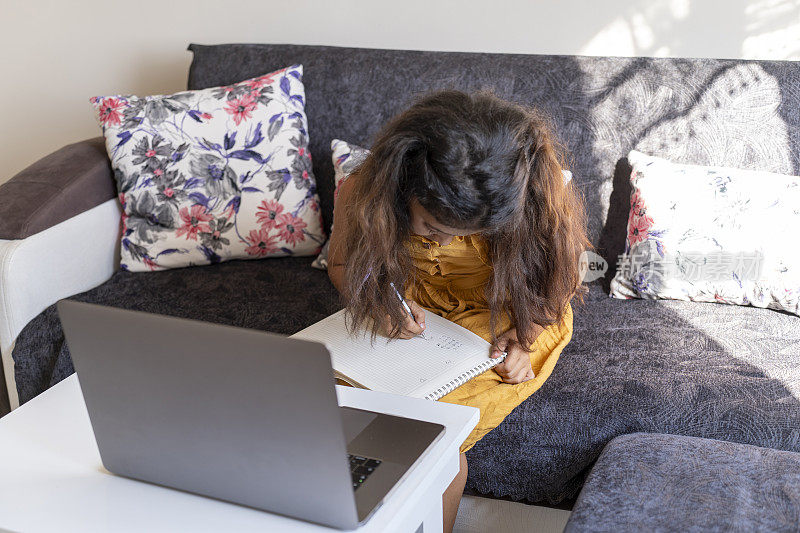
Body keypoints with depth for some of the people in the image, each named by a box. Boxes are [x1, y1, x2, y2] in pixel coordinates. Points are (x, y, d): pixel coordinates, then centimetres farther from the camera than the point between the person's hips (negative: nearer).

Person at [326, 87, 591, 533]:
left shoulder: (541, 197, -28)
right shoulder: (361, 195, -24)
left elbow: (554, 278, -6)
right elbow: (342, 264, -2)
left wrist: (523, 335, -23)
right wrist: (378, 300, -22)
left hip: (500, 317, -3)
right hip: (415, 312, 3)